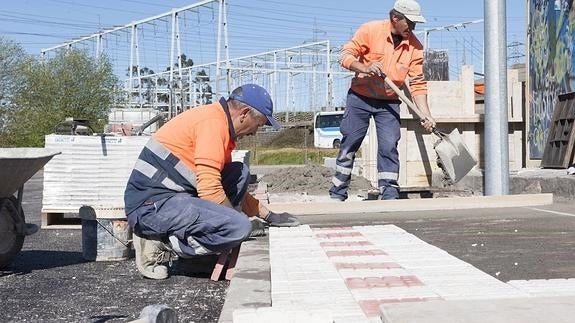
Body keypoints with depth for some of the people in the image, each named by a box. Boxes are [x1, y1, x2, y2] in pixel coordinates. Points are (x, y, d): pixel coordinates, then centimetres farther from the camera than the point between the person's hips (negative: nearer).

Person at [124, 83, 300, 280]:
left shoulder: (220, 123, 18)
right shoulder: (213, 122, -13)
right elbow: (209, 190, -20)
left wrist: (268, 216, 25)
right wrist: (238, 219, -3)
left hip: (172, 196, 10)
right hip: (152, 205, -10)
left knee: (240, 173, 10)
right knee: (240, 227, -22)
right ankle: (161, 243, -9)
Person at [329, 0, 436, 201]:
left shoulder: (415, 47, -7)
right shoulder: (370, 30, -14)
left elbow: (418, 84, -6)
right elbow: (345, 56, -12)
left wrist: (426, 116, -14)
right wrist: (365, 68, -30)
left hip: (389, 103, 2)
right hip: (360, 98, -1)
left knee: (389, 148, -7)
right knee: (348, 146, 4)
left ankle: (389, 196, 0)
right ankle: (337, 195, 14)